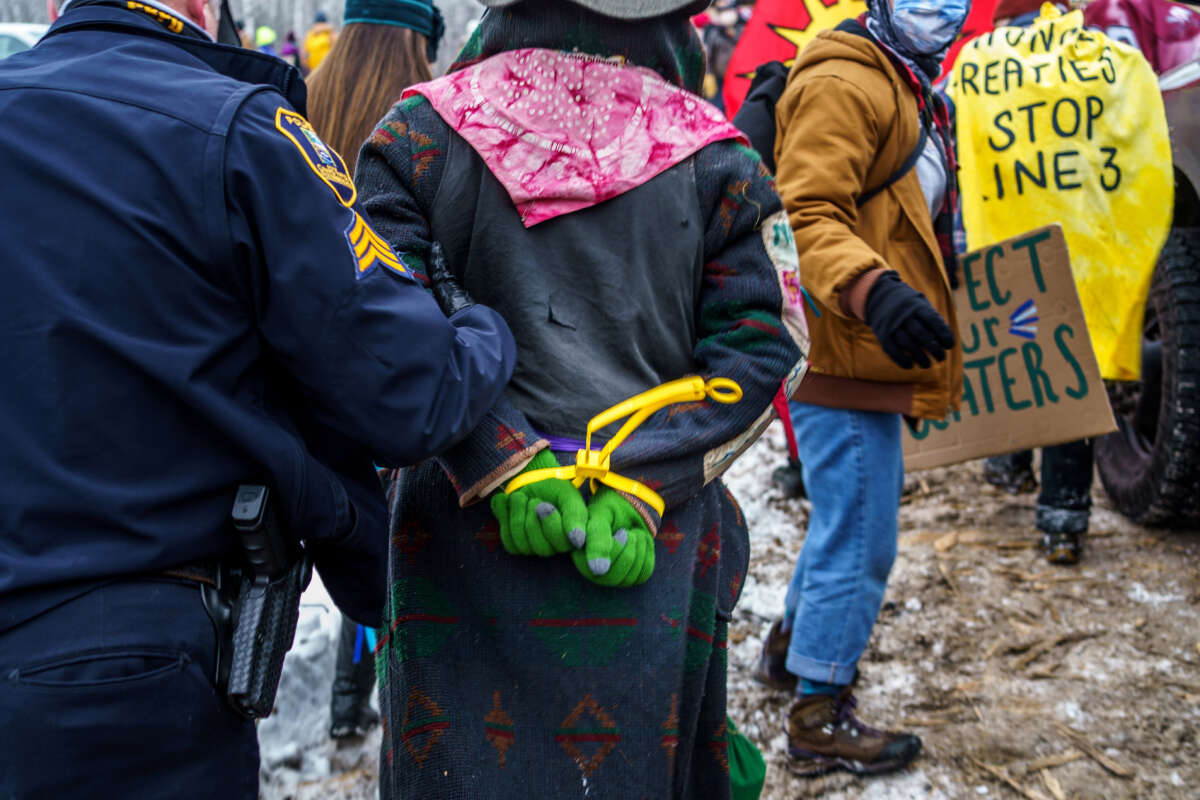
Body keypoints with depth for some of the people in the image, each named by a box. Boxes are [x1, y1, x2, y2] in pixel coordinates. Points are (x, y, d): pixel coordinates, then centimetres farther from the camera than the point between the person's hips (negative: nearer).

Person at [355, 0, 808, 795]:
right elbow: (763, 347, -6)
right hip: (654, 551, 1)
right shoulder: (713, 155, 0)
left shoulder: (418, 131, -2)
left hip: (457, 539, 0)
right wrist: (643, 484, -11)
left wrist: (498, 463, -12)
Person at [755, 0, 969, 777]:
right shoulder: (843, 85, -16)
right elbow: (805, 216, -27)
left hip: (866, 357, 11)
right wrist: (873, 290, -41)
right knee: (859, 541, -3)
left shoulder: (906, 88, 19)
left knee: (849, 519, 24)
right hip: (843, 358, -11)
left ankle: (793, 644, 43)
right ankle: (819, 717, 11)